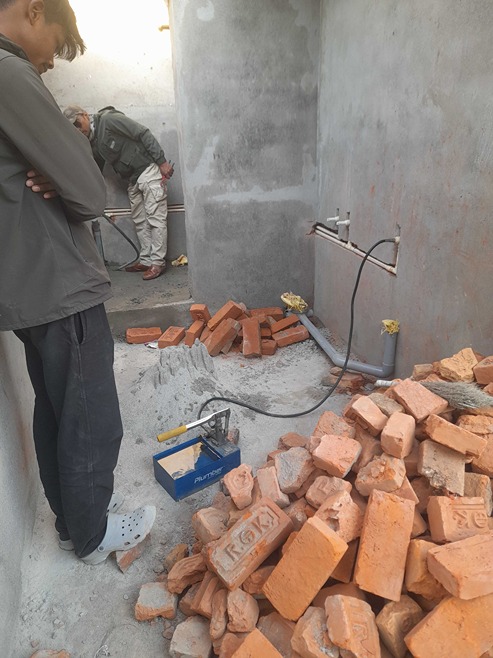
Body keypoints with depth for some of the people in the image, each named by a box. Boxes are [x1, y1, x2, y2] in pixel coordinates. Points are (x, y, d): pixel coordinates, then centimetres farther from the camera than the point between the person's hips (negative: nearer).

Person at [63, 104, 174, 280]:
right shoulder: (93, 143, 12)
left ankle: (157, 262, -7)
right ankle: (146, 260, 16)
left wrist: (162, 162, -19)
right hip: (133, 179, 9)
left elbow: (144, 134, -16)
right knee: (139, 221, 9)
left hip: (149, 169, -9)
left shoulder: (108, 119, -12)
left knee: (155, 218, -8)